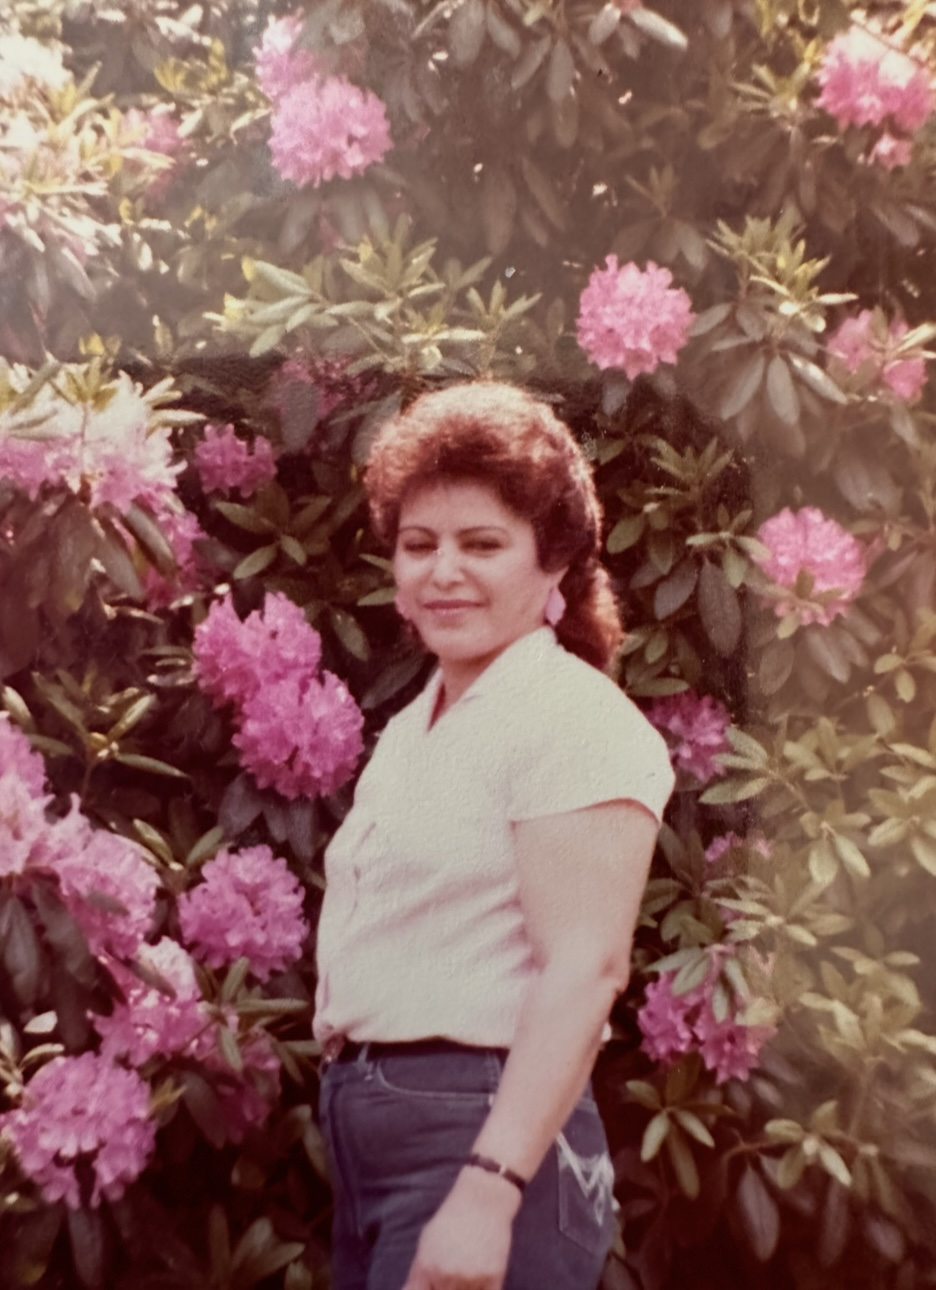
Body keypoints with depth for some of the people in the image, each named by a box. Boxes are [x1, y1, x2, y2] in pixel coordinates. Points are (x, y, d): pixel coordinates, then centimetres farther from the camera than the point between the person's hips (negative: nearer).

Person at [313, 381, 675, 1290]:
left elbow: (584, 970, -21)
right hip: (366, 1128, 8)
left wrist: (488, 1190, -25)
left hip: (483, 1129, -8)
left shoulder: (574, 717, -13)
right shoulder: (412, 729, 14)